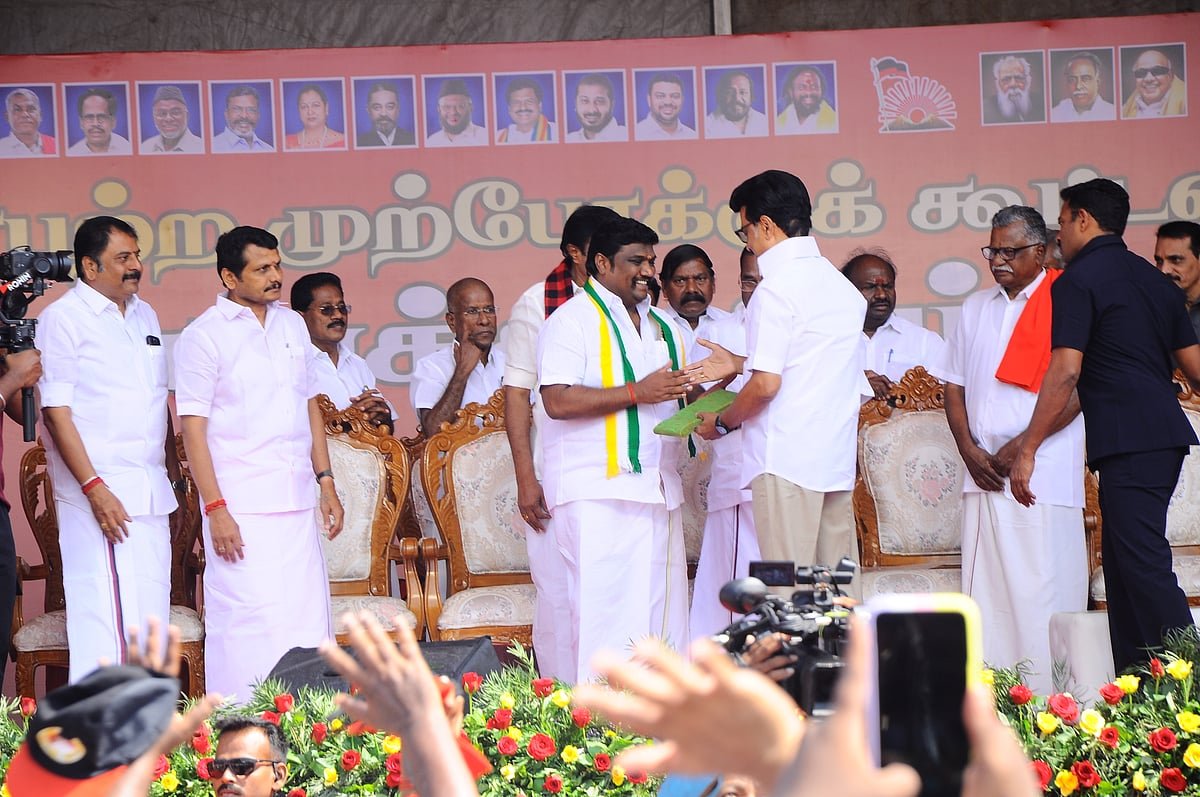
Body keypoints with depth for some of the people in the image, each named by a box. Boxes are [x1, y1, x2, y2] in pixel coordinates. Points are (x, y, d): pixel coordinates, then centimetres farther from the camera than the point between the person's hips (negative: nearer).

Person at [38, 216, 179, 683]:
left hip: (151, 491, 7)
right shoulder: (62, 319, -6)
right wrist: (94, 488, -17)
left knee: (151, 608, 7)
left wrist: (174, 470, 19)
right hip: (100, 494, -7)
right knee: (106, 612, -9)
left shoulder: (144, 315, 16)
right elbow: (56, 411, -11)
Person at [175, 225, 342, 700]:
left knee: (308, 622, 4)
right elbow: (193, 428, -7)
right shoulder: (203, 336, -4)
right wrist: (215, 508, -13)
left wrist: (326, 483, 13)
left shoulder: (292, 325, 14)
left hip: (297, 500, 6)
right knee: (247, 623, -8)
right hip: (242, 505, -6)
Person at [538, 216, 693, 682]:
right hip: (598, 492, -7)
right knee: (605, 612, -10)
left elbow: (674, 397, 31)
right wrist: (637, 391, -18)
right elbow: (558, 401, -16)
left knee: (664, 609, 4)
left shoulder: (662, 326, 21)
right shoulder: (573, 320, -3)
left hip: (659, 490, 8)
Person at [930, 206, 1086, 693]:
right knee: (984, 589, 3)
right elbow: (955, 384, 17)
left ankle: (1047, 702, -6)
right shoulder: (975, 309, 18)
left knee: (1043, 592, -8)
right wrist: (970, 450, 2)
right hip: (984, 471, 6)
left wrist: (1019, 447, -12)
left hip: (1043, 471, -5)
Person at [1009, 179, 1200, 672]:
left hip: (1126, 441, -8)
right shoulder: (1154, 280, 19)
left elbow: (1065, 374, -13)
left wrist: (1027, 450, -10)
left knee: (1144, 567, -11)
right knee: (1125, 564, 12)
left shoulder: (1077, 281, -4)